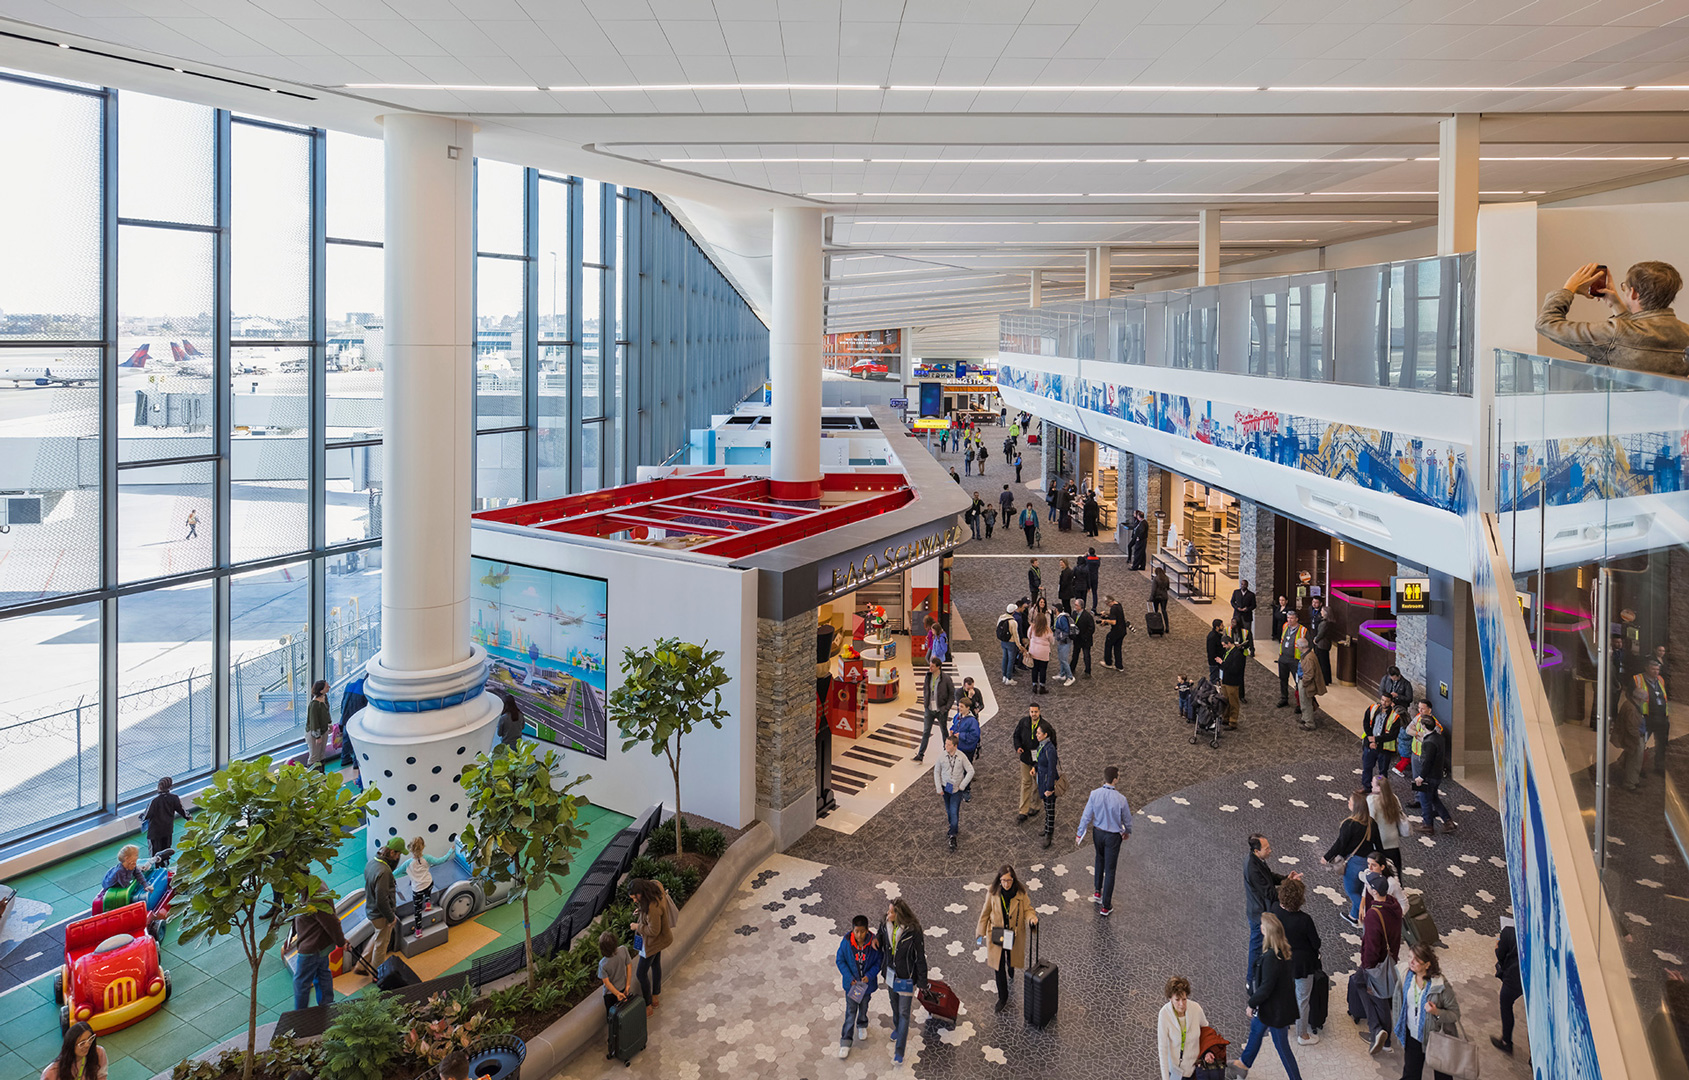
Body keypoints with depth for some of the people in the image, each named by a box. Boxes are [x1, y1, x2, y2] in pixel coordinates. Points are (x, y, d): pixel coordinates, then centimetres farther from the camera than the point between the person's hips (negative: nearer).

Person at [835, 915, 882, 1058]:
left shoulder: (873, 943, -21)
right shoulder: (846, 942, -21)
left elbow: (878, 962, -9)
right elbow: (840, 960, -10)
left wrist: (869, 976, -21)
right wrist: (850, 978, -16)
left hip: (867, 983, 1)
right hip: (851, 983, -1)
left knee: (864, 1007, 24)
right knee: (851, 1011, 3)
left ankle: (862, 1026, 54)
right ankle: (846, 1041, 15)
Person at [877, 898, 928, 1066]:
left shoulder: (913, 931, -26)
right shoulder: (886, 925, -10)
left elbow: (920, 957, -17)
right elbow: (881, 942, 12)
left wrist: (922, 981, -12)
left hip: (906, 976, -6)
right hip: (891, 973, 6)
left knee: (904, 1012, 0)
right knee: (894, 1004, 26)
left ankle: (899, 1050, 6)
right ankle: (897, 1028, 52)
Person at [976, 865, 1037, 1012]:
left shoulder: (1021, 893, -15)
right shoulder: (992, 893, -15)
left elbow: (1027, 909, -8)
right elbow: (985, 913, -5)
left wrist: (1031, 918, -32)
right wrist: (981, 932, -1)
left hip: (1014, 935, 1)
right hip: (996, 935, -1)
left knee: (1011, 959, 25)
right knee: (999, 967, 1)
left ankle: (1011, 974, 61)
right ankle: (1003, 998, 15)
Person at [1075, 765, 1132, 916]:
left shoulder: (1094, 794, -15)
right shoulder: (1120, 799, -23)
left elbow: (1086, 816, -8)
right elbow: (1127, 819, -6)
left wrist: (1080, 834, 4)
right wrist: (1127, 831, 16)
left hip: (1097, 832, 3)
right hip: (1113, 836, -3)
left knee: (1099, 859, 31)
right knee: (1110, 870, 7)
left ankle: (1097, 891, 37)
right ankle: (1105, 906, 15)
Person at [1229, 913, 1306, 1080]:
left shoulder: (1270, 958, -35)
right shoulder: (1284, 950, -7)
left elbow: (1265, 988, -29)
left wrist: (1252, 1004, -13)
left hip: (1275, 1009, -10)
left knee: (1281, 1046, 9)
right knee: (1256, 1030, 28)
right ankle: (1244, 1064, 49)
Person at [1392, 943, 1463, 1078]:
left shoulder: (1441, 985, -27)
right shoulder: (1404, 973, -13)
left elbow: (1455, 1014, -17)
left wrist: (1437, 1012, -36)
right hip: (1412, 1035, 4)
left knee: (1442, 1075, 20)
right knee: (1410, 1074, 17)